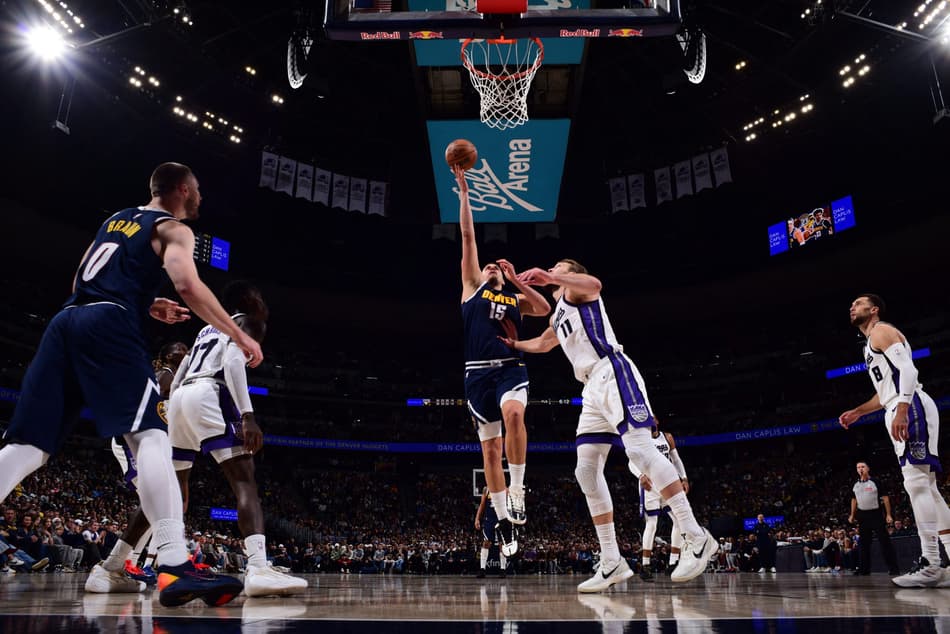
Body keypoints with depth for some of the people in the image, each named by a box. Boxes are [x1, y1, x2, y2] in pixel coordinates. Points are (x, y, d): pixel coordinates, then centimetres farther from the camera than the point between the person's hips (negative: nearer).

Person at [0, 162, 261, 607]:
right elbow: (188, 286, -12)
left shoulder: (117, 219, 30)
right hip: (109, 327, -8)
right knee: (150, 439, -17)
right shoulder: (174, 229, 7)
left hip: (66, 322, 8)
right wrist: (241, 337, -7)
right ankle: (175, 568, -28)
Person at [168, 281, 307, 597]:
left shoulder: (207, 329, 34)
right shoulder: (247, 321, 10)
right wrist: (248, 416, -20)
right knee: (244, 479, -16)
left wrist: (174, 427, 35)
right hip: (208, 394, -8)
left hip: (180, 399, 8)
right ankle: (258, 569, -33)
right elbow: (233, 362, -11)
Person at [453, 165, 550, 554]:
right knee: (490, 450, 3)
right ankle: (504, 521, 13)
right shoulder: (472, 286, 15)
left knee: (513, 413, -32)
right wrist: (463, 191, 11)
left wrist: (517, 280, 1)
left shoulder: (515, 298, 19)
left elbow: (545, 310, 0)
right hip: (479, 373, 0)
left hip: (511, 368, 0)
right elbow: (468, 235, 12)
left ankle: (517, 490, -19)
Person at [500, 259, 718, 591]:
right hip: (593, 388, 9)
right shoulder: (558, 315, 33)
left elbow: (594, 284, -19)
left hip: (612, 373, -9)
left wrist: (550, 278, -28)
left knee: (640, 450, -20)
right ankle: (612, 562, 0)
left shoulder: (575, 289, 7)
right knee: (586, 471, 0)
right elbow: (541, 344, 52)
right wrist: (511, 344, 52)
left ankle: (697, 538, -16)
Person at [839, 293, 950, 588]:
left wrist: (901, 411, -27)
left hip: (911, 409, -11)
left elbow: (908, 370, -17)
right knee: (925, 485, 7)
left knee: (916, 481, -15)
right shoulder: (872, 345, 27)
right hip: (902, 413, 11)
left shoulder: (882, 331, -2)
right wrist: (856, 412, 27)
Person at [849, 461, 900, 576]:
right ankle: (864, 568, 12)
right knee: (863, 543, 7)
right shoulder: (855, 485, 10)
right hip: (862, 516, 5)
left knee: (885, 541, -6)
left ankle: (893, 568, -3)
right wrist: (852, 515, 16)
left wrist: (888, 514, -11)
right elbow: (854, 500, 21)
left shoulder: (875, 482, -4)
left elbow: (885, 498, -5)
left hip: (876, 514, -5)